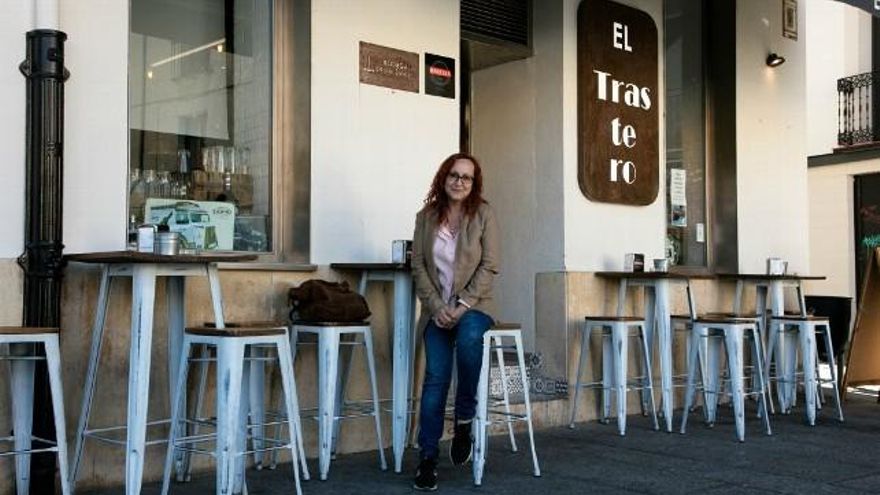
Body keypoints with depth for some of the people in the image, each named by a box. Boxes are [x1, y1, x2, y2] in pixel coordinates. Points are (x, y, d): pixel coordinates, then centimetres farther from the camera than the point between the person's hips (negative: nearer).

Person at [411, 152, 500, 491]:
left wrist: (463, 305, -15)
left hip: (474, 304, -2)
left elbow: (489, 266, -6)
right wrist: (437, 306, -11)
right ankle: (427, 459, -6)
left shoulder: (483, 214, -1)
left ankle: (464, 421, -15)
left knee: (469, 337, -35)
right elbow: (418, 265, 2)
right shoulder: (426, 217, 4)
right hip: (437, 308, 2)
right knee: (435, 378, -12)